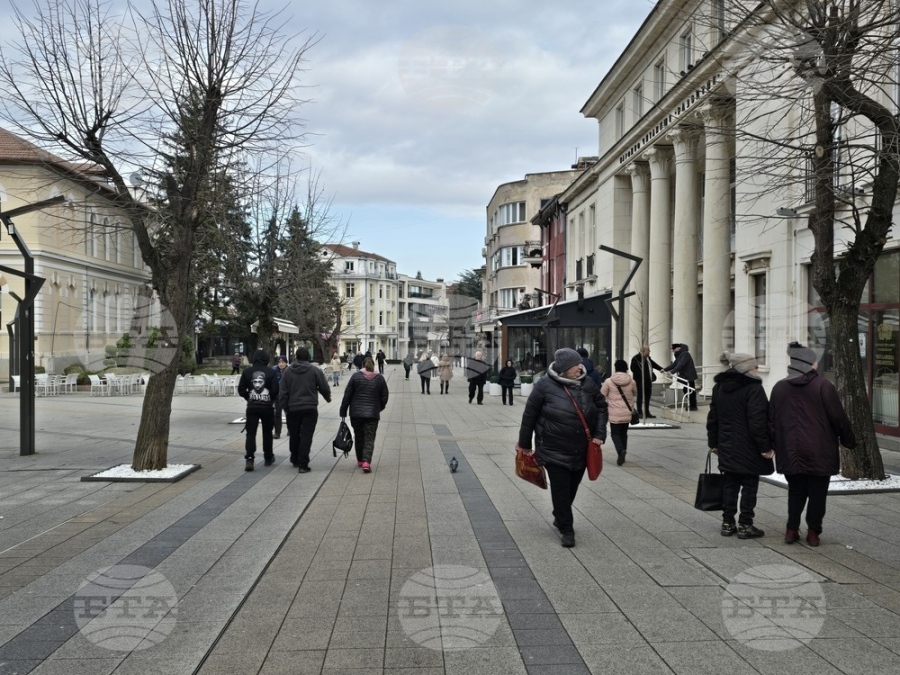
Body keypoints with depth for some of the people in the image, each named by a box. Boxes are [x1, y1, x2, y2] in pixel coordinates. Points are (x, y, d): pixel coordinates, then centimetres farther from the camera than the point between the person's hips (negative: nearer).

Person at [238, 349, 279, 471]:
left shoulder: (247, 371, -2)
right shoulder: (270, 372, -8)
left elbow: (241, 389, -1)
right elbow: (275, 390, -11)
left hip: (252, 406, 1)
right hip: (267, 406, -1)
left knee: (251, 432, 1)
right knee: (267, 432, 14)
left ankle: (249, 458, -15)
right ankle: (268, 458, 23)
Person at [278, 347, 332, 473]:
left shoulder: (288, 371, 2)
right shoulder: (315, 370, -5)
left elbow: (283, 392, 2)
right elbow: (324, 388, 0)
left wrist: (285, 407, 10)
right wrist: (328, 398, 20)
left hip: (293, 409, 3)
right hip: (310, 408, -2)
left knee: (294, 435, 18)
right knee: (306, 436, -2)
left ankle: (295, 460, 31)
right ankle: (303, 464, -6)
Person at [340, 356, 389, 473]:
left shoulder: (356, 376, -2)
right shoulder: (380, 378, 3)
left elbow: (347, 395, -2)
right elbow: (384, 397, 7)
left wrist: (343, 412, 4)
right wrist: (379, 408, 24)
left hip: (356, 413, 0)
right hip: (373, 414, 0)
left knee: (359, 437, 15)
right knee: (369, 438, 0)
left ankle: (360, 460, 25)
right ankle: (366, 462, -15)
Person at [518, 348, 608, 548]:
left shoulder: (587, 384, -1)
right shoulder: (545, 386, -13)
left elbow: (601, 407, 10)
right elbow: (529, 415, -5)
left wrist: (599, 434, 0)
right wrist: (525, 443, 1)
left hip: (581, 449, 5)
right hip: (554, 450, -4)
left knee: (572, 487, 16)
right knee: (560, 489, -3)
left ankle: (560, 517, 40)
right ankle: (567, 529, 10)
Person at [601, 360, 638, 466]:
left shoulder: (608, 381, -10)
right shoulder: (631, 382, -2)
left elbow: (602, 396, -4)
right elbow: (635, 394, 15)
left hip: (614, 414, -3)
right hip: (627, 413, 3)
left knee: (615, 433, 7)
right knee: (624, 433, 17)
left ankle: (621, 450, -19)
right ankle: (622, 456, 20)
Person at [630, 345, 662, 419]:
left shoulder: (647, 358, 14)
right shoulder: (636, 358, -16)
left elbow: (653, 364, 27)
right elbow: (633, 369, -20)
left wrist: (661, 369, 20)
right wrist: (640, 376, -22)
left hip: (648, 381, 9)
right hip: (640, 382, -9)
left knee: (647, 397, 12)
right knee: (641, 397, -2)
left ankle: (647, 413, 20)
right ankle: (640, 413, 6)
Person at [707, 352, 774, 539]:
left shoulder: (719, 387, 9)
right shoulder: (753, 388, -15)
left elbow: (713, 418, 13)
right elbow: (757, 422, -19)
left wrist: (713, 443, 19)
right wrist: (765, 447, -14)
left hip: (727, 447, 7)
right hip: (749, 449, -7)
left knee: (730, 484, 13)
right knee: (749, 485, 3)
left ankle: (727, 523, 17)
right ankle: (745, 525, 6)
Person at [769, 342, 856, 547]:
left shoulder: (779, 387, 6)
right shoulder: (823, 386, -9)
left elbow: (771, 420, 9)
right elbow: (838, 418, -7)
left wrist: (774, 444, 18)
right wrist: (849, 441, 5)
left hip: (790, 452, 4)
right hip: (819, 452, -4)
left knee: (795, 491, 15)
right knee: (817, 493, 7)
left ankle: (792, 530, 13)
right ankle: (813, 532, 11)